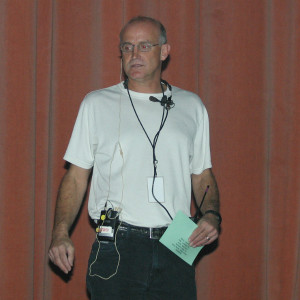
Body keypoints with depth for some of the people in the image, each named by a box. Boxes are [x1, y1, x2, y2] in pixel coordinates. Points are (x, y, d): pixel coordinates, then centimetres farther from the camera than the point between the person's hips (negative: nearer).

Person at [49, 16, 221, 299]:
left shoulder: (191, 106, 13)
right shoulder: (96, 104, 7)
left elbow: (202, 175, 17)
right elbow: (76, 176, 5)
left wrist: (211, 215, -2)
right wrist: (60, 233, -7)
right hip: (116, 246, -2)